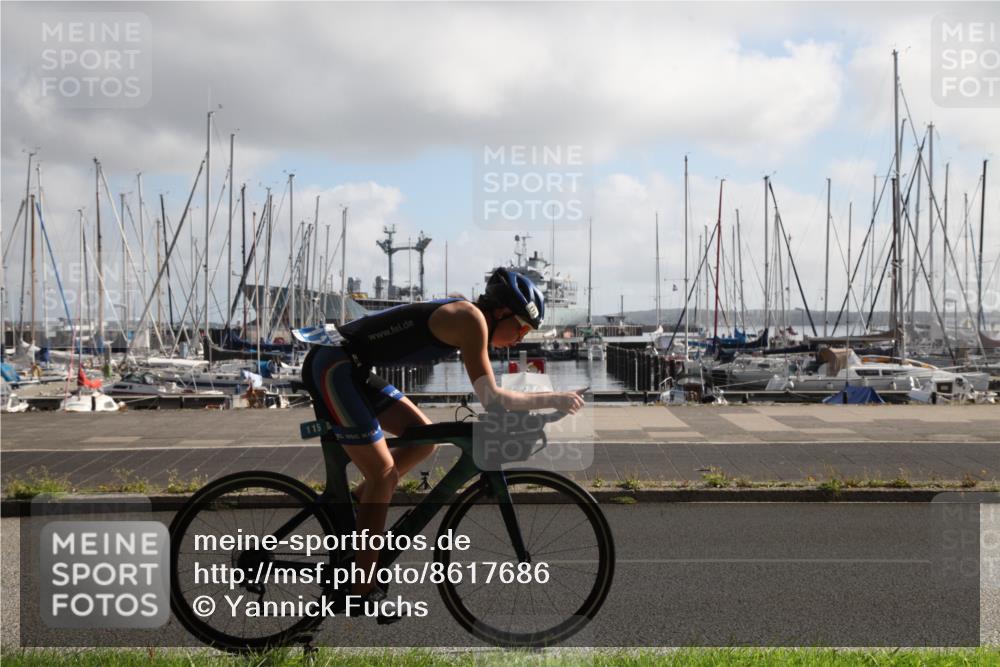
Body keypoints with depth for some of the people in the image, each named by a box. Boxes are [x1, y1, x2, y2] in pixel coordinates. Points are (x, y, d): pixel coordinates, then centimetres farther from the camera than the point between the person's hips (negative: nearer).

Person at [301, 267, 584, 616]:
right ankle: (363, 587, -1)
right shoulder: (471, 318, -15)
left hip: (352, 369, 10)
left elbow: (487, 393, 22)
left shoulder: (463, 316, 13)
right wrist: (553, 398, -11)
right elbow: (491, 398, -17)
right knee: (384, 472, -8)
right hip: (332, 366, -10)